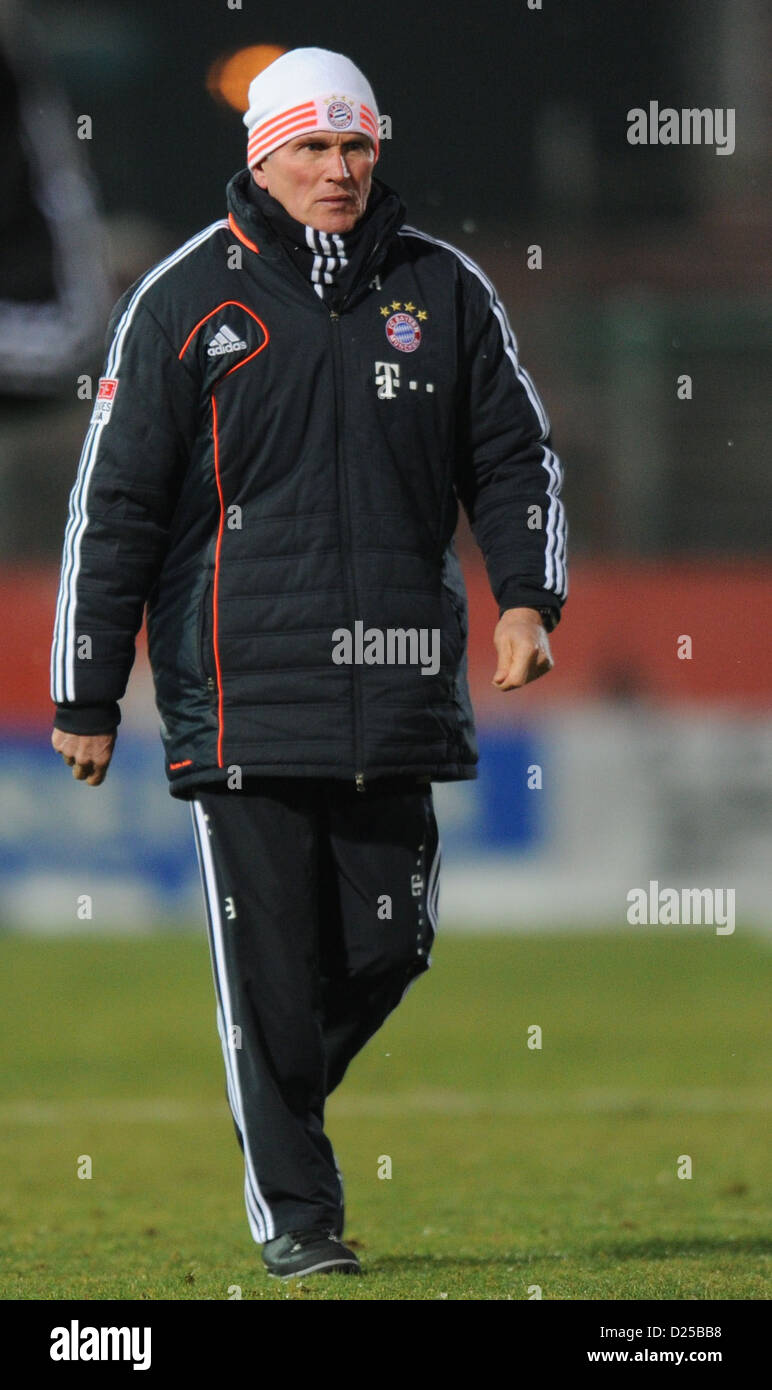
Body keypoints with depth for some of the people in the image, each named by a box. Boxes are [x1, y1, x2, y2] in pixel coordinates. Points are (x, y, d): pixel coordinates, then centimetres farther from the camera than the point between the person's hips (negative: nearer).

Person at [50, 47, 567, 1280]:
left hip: (396, 692, 3)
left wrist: (526, 599, -2)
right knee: (273, 963, -4)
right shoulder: (185, 300, 2)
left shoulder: (442, 290, 10)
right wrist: (86, 698, 1)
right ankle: (294, 1210, 8)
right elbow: (114, 501, 3)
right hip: (239, 691, -3)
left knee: (387, 945, 2)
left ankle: (283, 1099, 30)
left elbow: (518, 458, 16)